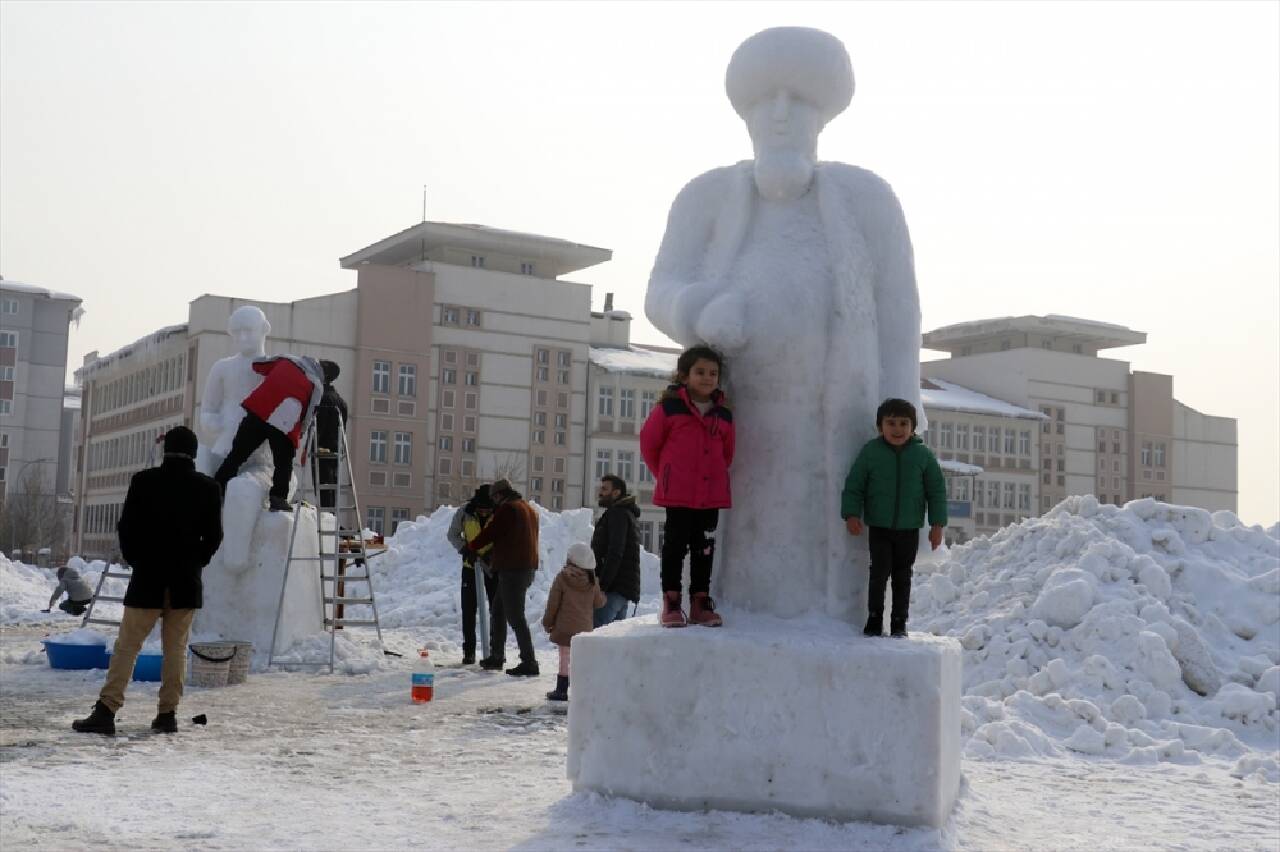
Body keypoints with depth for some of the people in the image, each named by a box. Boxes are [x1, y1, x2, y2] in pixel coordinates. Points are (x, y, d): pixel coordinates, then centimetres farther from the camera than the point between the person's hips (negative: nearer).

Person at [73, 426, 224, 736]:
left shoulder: (144, 481, -3)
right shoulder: (208, 488, 0)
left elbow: (126, 527, -1)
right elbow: (213, 536, 3)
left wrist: (137, 561, 12)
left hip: (147, 579, -1)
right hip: (186, 583, 1)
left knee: (127, 646, 2)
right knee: (176, 648, 8)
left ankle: (106, 712, -3)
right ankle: (167, 714, 9)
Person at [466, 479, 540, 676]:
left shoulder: (507, 508, -11)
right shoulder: (529, 509, 18)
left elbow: (490, 533, -8)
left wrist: (471, 546, 11)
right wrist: (494, 555, 30)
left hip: (512, 570, -10)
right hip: (527, 567, 10)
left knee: (515, 616, -8)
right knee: (498, 610, 20)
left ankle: (529, 663, -10)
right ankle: (495, 656, 26)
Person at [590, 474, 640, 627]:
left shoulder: (617, 514, -7)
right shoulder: (626, 514, 25)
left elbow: (615, 554, -18)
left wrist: (601, 585, -22)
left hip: (614, 589, -11)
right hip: (624, 588, 11)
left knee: (593, 632, -18)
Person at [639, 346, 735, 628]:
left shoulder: (723, 415, 9)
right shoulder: (669, 407, -4)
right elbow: (649, 443, 4)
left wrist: (717, 476, 14)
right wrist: (665, 476, 8)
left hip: (712, 494, 4)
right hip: (678, 493, -4)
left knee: (704, 548, 7)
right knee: (676, 545, 0)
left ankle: (700, 603, 14)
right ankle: (671, 603, 5)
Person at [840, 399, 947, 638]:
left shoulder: (923, 454, -1)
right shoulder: (870, 452, -3)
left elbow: (937, 490, 3)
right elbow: (854, 485, 0)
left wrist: (937, 524, -1)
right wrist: (852, 514, -11)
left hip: (909, 529, 1)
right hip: (879, 528, -1)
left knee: (902, 577, 9)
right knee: (879, 573, -6)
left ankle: (899, 622, 18)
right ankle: (874, 619, 8)